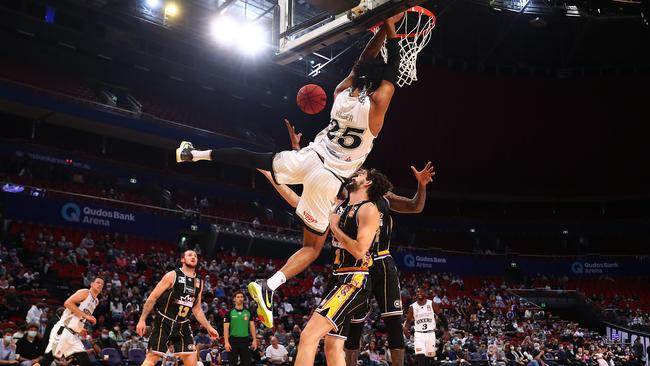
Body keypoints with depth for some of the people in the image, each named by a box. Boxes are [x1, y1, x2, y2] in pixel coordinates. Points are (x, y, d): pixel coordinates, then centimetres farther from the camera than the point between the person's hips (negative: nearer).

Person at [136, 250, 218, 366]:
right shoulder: (172, 275, -9)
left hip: (183, 325, 6)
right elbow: (152, 298, -8)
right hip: (164, 322, -6)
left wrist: (209, 327, 14)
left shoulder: (199, 282, 9)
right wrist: (142, 320, -12)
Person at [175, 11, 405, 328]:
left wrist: (385, 27, 22)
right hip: (328, 179, -5)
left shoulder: (342, 92, 0)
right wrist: (391, 30, 11)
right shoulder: (376, 103, -15)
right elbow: (392, 72, 1)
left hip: (307, 159, 5)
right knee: (313, 247, 4)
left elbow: (364, 61, 16)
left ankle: (197, 153, 27)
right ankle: (269, 286, -14)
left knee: (253, 159, 28)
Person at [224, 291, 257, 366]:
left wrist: (254, 340, -1)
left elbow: (252, 327, 8)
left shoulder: (248, 312, 8)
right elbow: (226, 328, -3)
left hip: (245, 340, 2)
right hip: (233, 340, -2)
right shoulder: (230, 313, 1)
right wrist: (226, 342, -12)